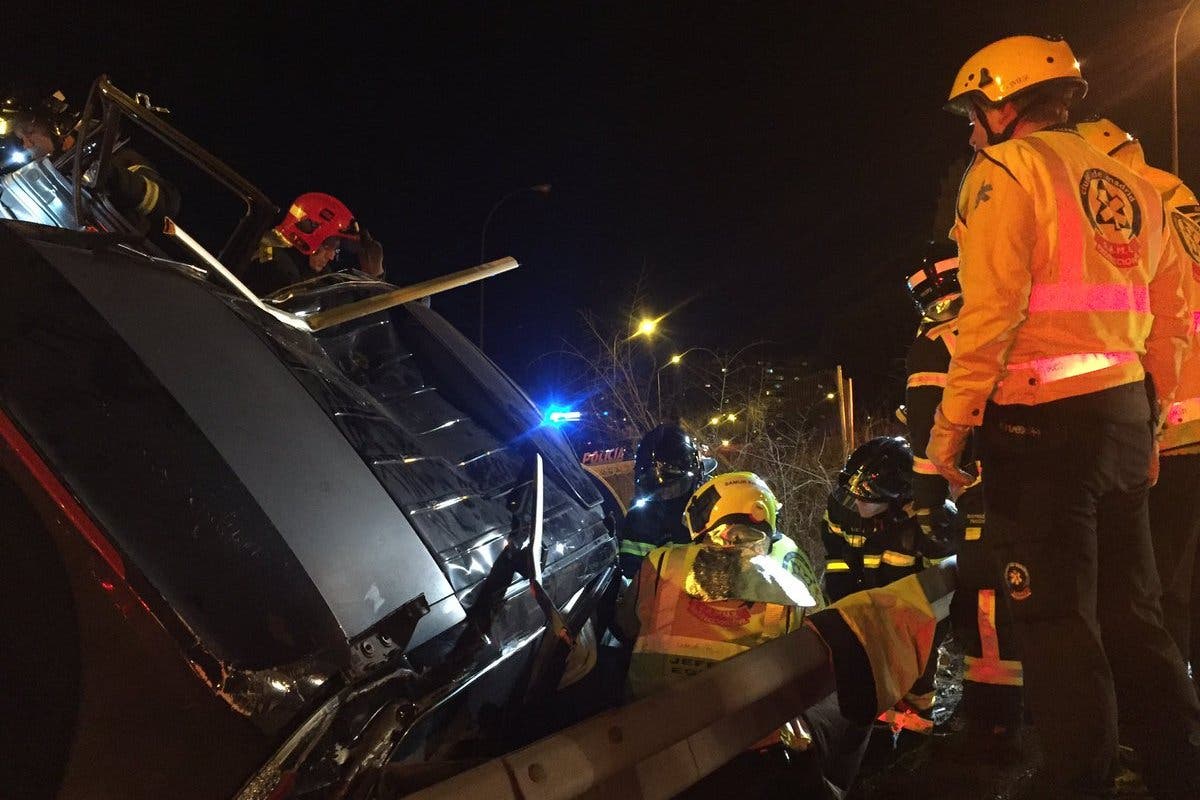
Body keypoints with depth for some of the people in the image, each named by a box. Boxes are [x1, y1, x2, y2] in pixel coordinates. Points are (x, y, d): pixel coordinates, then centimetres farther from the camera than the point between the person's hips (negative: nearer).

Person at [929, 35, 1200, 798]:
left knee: (1058, 618, -1)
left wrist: (952, 420, -13)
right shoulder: (1131, 182, 18)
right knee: (1131, 611, 14)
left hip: (1043, 417, -7)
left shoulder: (1007, 169, -3)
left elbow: (992, 306, -16)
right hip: (1123, 414, 8)